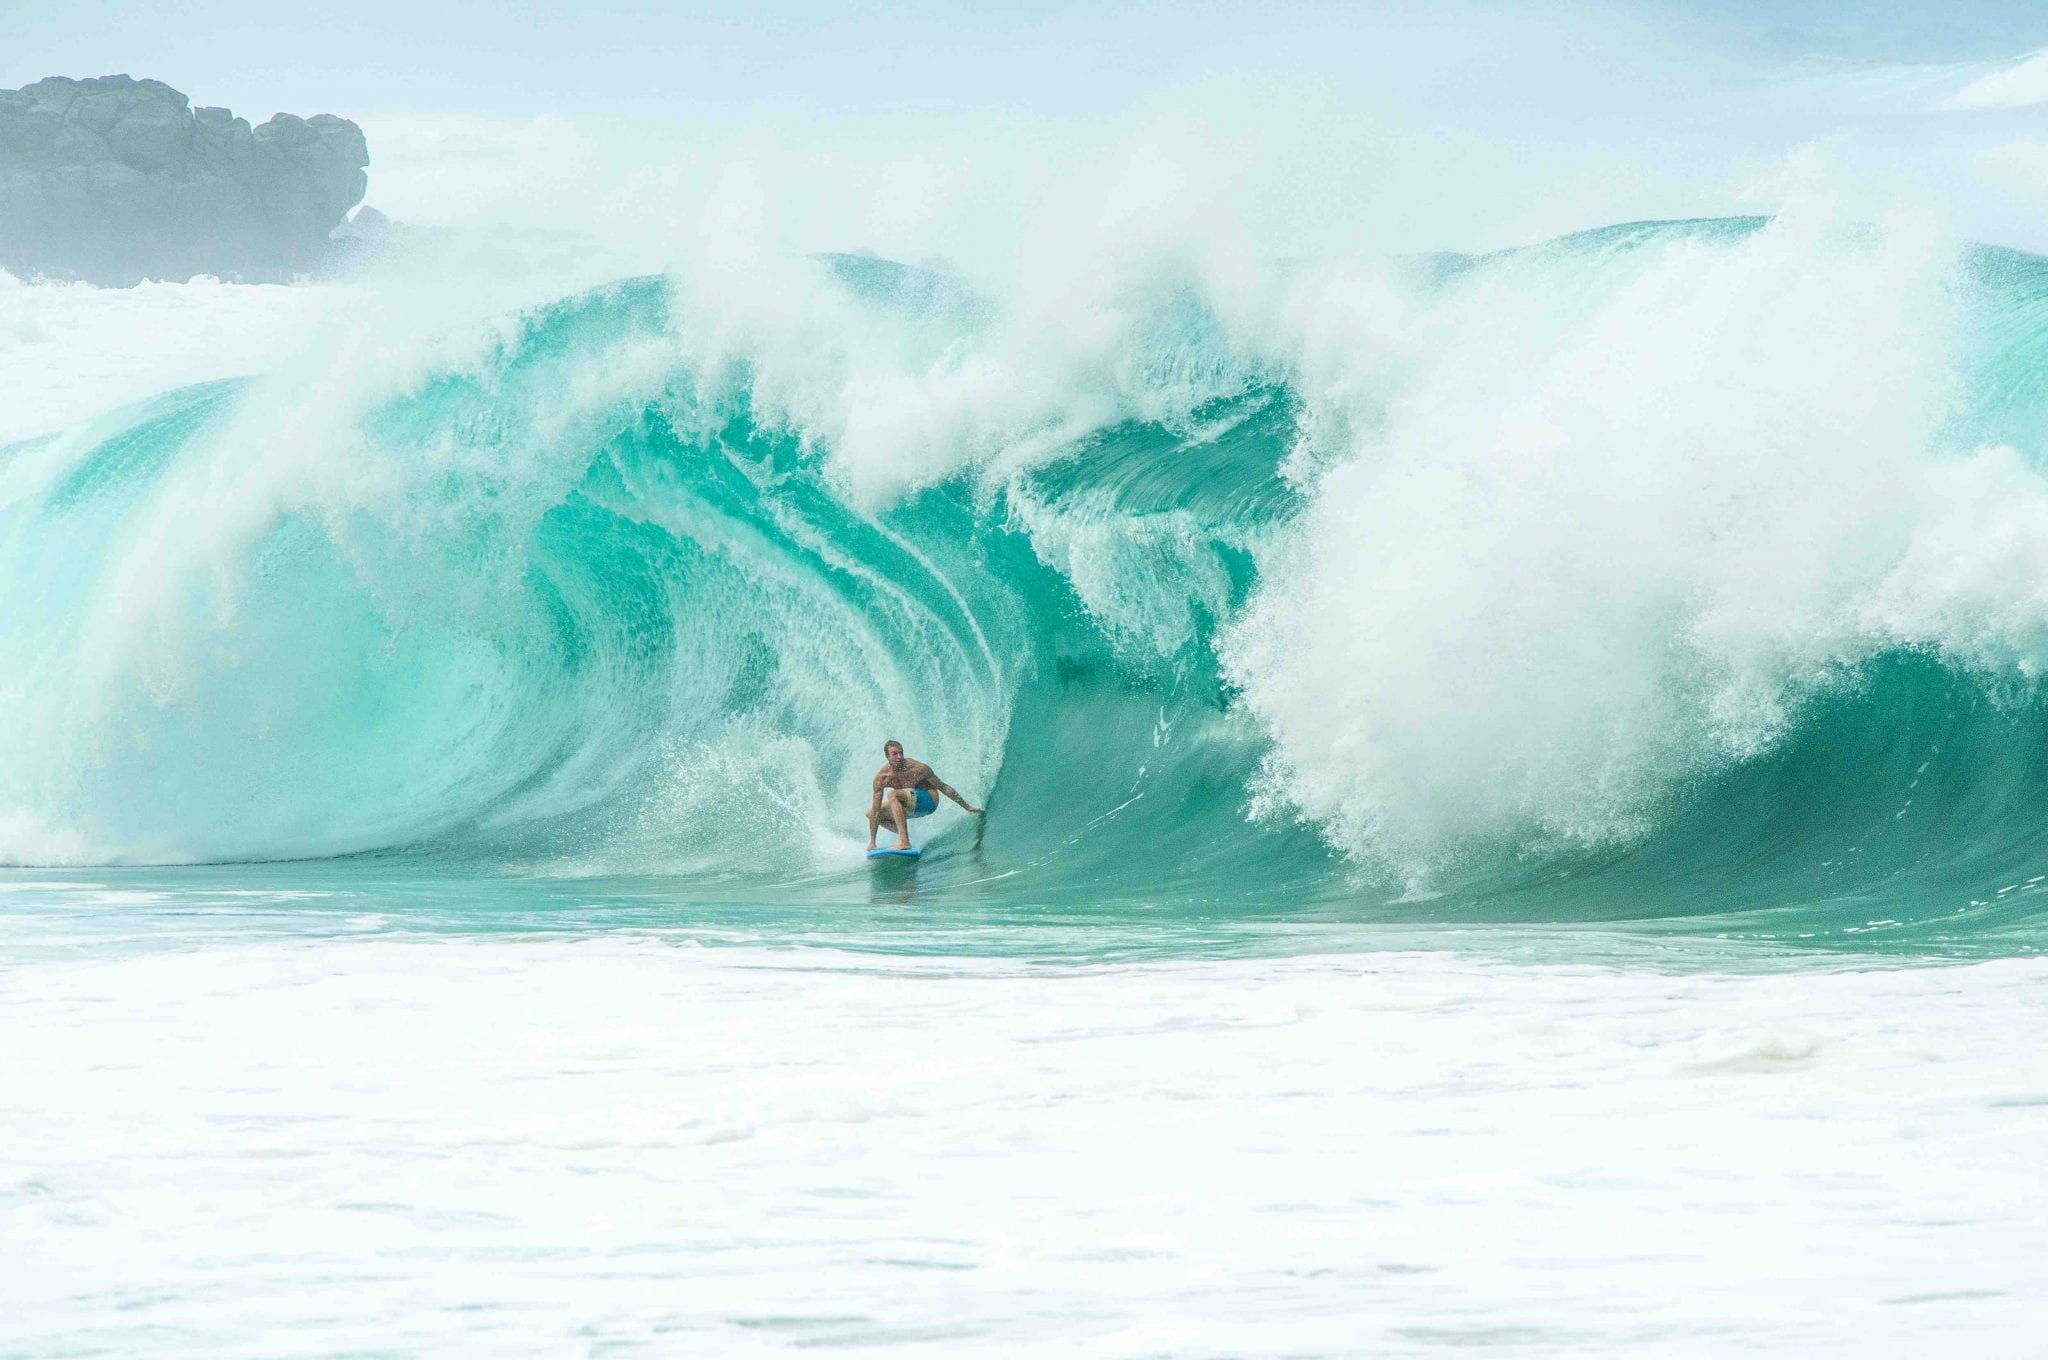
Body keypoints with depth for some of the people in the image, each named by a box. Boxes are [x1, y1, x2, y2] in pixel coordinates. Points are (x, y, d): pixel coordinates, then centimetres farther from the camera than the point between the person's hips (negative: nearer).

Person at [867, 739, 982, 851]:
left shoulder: (918, 769, -22)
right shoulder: (881, 777, -15)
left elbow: (943, 787, -10)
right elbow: (876, 809, -14)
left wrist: (967, 807, -3)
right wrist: (872, 842, -17)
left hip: (928, 801, -6)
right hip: (910, 806, 6)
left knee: (892, 795, -31)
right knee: (871, 813, 2)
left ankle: (903, 841, -40)